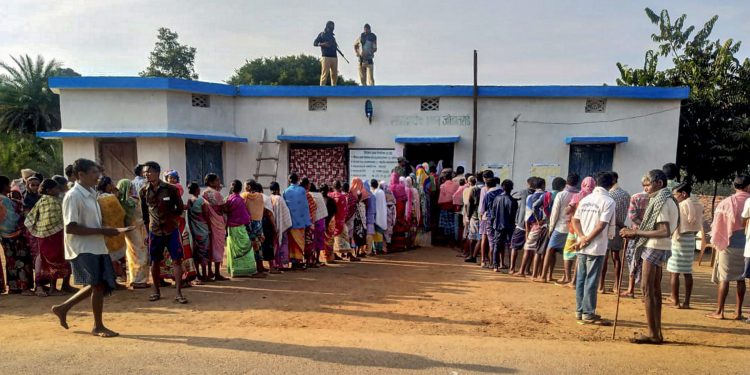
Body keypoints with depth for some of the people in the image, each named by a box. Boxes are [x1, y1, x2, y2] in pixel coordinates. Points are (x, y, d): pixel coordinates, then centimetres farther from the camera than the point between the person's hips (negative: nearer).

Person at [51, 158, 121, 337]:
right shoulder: (73, 196, -14)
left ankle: (63, 308, 28)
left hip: (96, 247, 9)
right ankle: (98, 326, 7)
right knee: (98, 285, -8)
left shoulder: (91, 194, 13)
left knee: (100, 285, 11)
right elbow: (71, 228, -19)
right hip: (83, 249, -9)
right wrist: (102, 231, -20)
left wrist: (107, 230, 3)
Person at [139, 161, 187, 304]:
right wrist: (148, 229, 8)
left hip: (172, 230, -2)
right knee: (155, 261, 9)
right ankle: (156, 291, 25)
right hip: (155, 231, 2)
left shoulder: (171, 189, -8)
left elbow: (180, 208, 2)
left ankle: (178, 293, 1)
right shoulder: (144, 192, 1)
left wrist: (170, 218, -4)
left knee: (177, 260, -5)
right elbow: (144, 213, 9)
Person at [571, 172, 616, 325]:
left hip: (582, 247, 6)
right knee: (591, 281, -1)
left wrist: (582, 237, -6)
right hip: (597, 247, -6)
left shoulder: (585, 199, 9)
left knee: (581, 279, 12)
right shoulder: (609, 201, -9)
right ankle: (588, 314, 5)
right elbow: (601, 225, -16)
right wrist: (587, 240, -9)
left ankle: (580, 311, 19)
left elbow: (575, 220, 4)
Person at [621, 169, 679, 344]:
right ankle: (657, 332, 20)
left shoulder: (661, 201, -16)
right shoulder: (666, 200, 14)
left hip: (655, 248, -10)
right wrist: (635, 233, 6)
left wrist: (637, 232, -22)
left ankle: (653, 334, -3)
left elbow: (665, 232, -24)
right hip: (660, 248, 10)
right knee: (655, 289, 13)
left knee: (647, 289, -6)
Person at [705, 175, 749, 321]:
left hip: (729, 243, -2)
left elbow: (716, 225, -2)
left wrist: (716, 242, 9)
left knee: (724, 278, 2)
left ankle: (719, 311, 5)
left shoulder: (726, 202, -6)